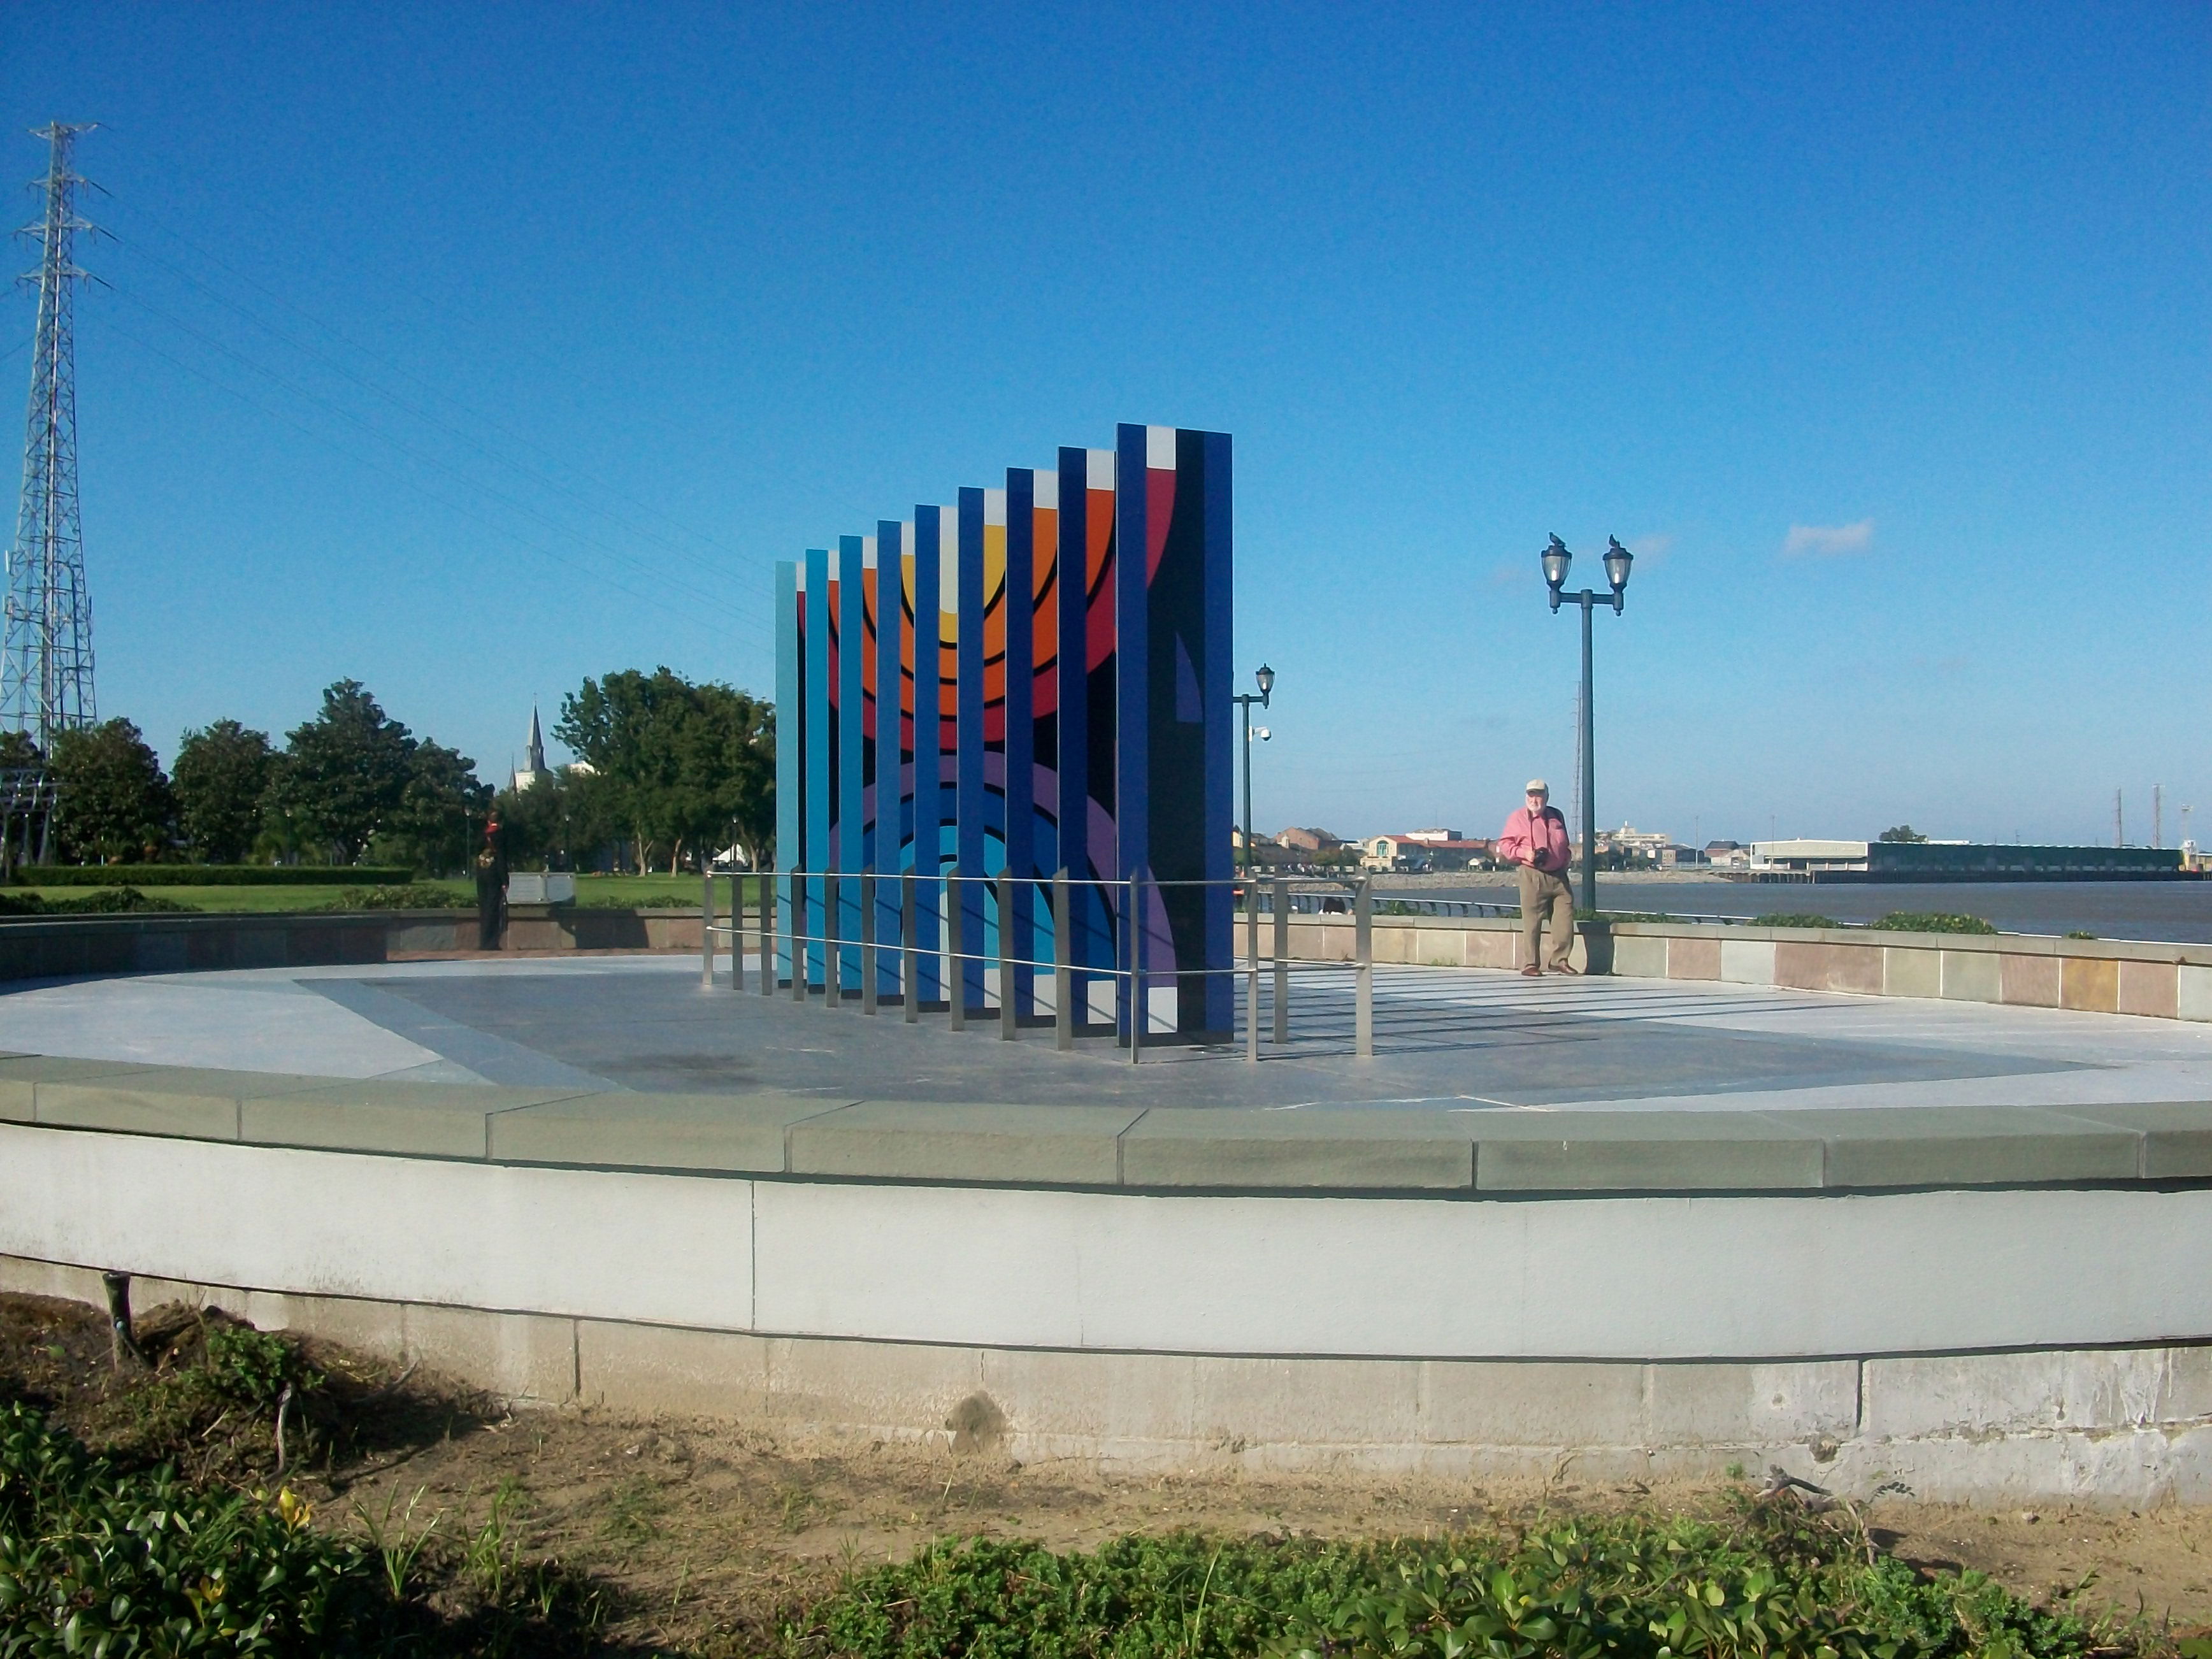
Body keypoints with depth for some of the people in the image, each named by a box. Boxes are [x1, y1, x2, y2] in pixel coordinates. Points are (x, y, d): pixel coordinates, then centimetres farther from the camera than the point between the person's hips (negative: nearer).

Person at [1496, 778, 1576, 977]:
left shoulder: (1556, 816, 16)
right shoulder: (1518, 817, 2)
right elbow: (1504, 844, 1)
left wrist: (1565, 862, 14)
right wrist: (1524, 853, -14)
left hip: (1559, 876, 5)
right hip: (1533, 876, -5)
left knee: (1566, 918, 0)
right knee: (1532, 921, -7)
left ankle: (1560, 960, 11)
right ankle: (1530, 964, -2)